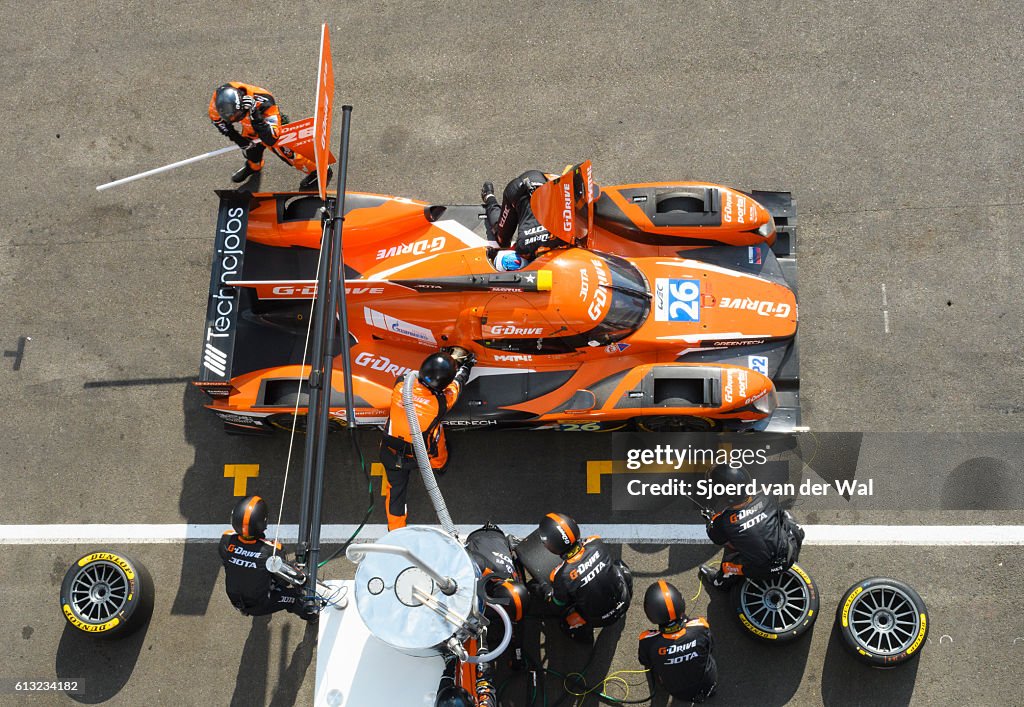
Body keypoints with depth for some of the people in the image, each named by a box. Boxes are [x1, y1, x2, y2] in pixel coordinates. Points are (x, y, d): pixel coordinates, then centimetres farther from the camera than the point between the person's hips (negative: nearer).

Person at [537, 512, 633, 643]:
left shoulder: (561, 576, -30)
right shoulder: (596, 544, -22)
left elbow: (559, 602, -6)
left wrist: (546, 594, 16)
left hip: (599, 619, -3)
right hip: (624, 603, 3)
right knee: (620, 567, 25)